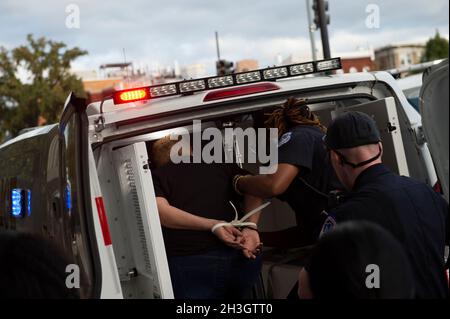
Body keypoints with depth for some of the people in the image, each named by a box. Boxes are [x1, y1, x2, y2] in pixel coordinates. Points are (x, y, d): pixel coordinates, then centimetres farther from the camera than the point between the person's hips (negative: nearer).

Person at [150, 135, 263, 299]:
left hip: (190, 264, -3)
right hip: (240, 258, 3)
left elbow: (160, 211, -10)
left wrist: (212, 225, -13)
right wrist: (250, 227, -5)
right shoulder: (220, 164, 16)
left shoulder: (156, 177, 8)